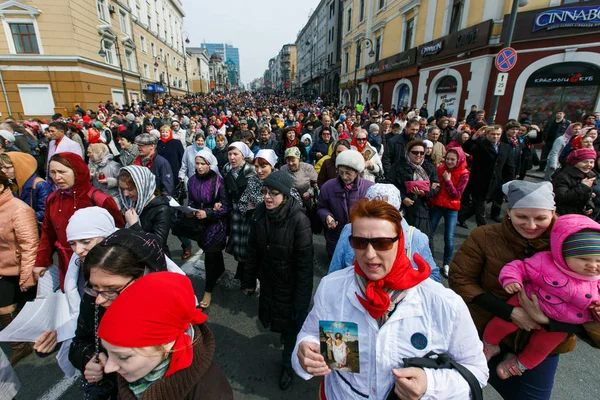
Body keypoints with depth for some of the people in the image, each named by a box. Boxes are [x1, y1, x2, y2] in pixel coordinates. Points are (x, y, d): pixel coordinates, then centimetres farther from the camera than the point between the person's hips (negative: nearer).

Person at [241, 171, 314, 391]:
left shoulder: (299, 220, -28)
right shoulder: (260, 214, -11)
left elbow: (305, 263, -22)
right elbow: (253, 250, 1)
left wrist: (301, 300, -18)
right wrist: (249, 280, 8)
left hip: (291, 285, -4)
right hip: (268, 281, 5)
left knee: (292, 326, 17)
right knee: (276, 319, 25)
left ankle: (289, 364, 43)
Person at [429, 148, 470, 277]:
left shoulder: (464, 174, -8)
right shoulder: (440, 169, -1)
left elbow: (457, 194, -12)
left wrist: (448, 181, -18)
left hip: (451, 208, -2)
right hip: (436, 205, 2)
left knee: (449, 239, -4)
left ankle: (446, 264, 15)